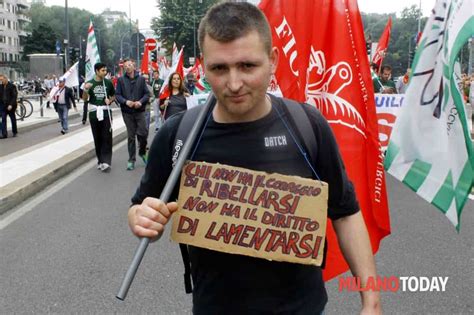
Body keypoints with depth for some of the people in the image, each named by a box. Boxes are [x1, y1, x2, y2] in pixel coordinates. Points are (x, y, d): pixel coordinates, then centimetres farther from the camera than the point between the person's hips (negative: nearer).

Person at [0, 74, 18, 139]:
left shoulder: (12, 86, -9)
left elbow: (14, 96, -12)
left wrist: (11, 105, -19)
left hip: (10, 106, -4)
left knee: (13, 118, 10)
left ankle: (14, 132, 24)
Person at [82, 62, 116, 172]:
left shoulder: (108, 83, 4)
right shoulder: (89, 83, 1)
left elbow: (114, 96, 16)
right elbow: (85, 99, -3)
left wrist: (110, 100, -6)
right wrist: (85, 89, -21)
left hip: (106, 113, 0)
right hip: (94, 113, 0)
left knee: (107, 137, -7)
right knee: (97, 138, 7)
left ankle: (106, 161, -8)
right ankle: (100, 160, 16)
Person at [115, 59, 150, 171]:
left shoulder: (141, 79, 3)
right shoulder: (121, 80, 2)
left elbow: (147, 93, 2)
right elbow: (117, 95, 0)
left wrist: (141, 102, -14)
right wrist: (126, 101, -17)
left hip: (139, 111, 0)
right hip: (127, 112, 0)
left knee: (143, 133, -6)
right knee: (131, 136, 7)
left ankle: (142, 152, 23)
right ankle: (131, 160, 16)